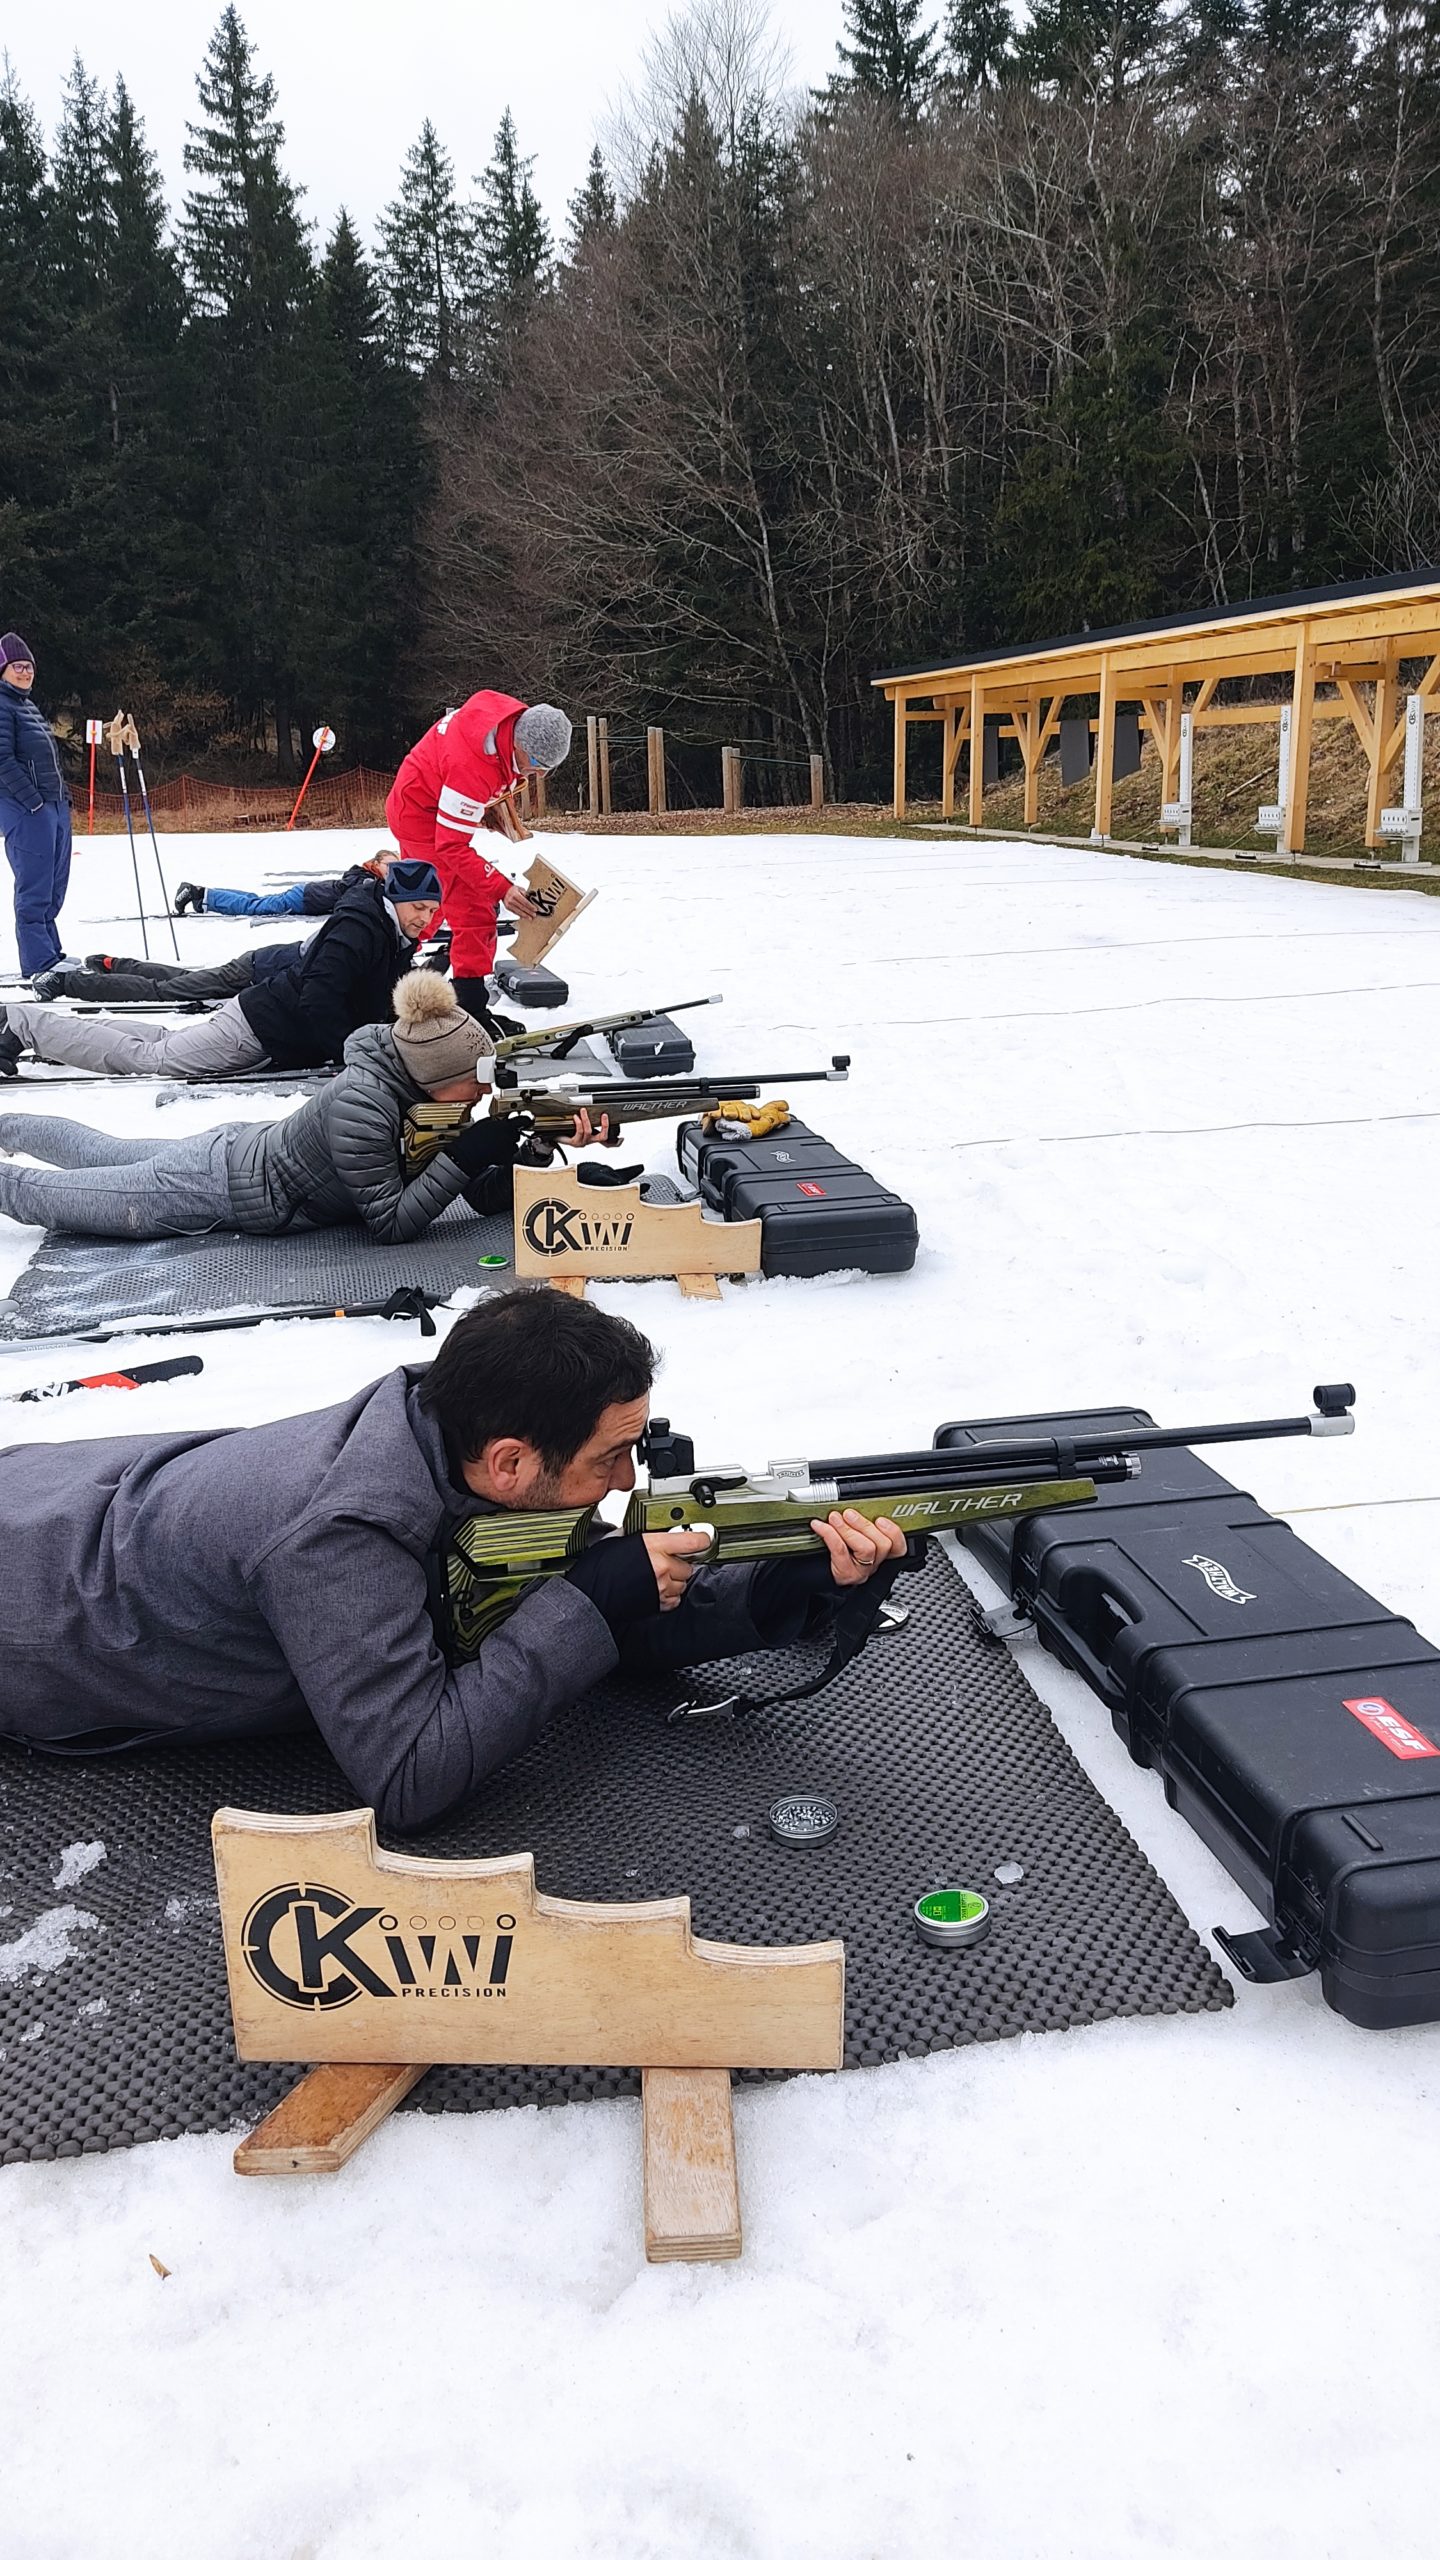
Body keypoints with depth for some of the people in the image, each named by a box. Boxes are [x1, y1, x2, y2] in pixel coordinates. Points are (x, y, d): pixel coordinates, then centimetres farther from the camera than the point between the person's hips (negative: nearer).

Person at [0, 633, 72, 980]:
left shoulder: (29, 706, 21)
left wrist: (63, 796, 14)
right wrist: (34, 801, -18)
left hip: (55, 807, 9)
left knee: (54, 888, 11)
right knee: (35, 890, -9)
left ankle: (50, 954, 18)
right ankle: (39, 964, -9)